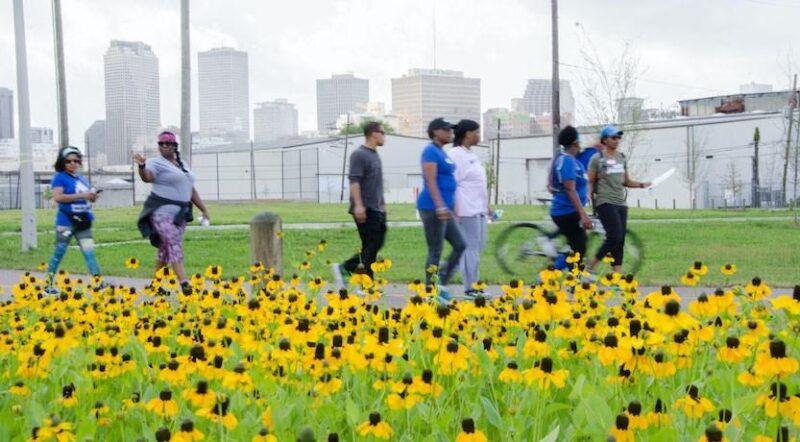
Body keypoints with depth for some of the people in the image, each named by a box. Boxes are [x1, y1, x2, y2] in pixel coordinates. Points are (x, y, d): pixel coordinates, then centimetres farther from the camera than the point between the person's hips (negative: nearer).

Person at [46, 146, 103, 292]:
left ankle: (99, 283, -4)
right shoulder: (60, 177, -6)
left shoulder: (82, 179, 15)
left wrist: (93, 197, -1)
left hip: (83, 222, 6)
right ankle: (48, 284, 11)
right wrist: (81, 195, -23)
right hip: (66, 221, -6)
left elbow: (87, 197, 25)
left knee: (89, 252, 0)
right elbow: (57, 197, -20)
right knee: (59, 252, 2)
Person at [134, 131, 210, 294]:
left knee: (165, 248, 9)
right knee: (174, 245, -17)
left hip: (180, 213, 7)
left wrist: (204, 209, 22)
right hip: (162, 212, -7)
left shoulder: (182, 164, 19)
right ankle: (184, 283, -26)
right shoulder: (156, 163, -3)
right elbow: (147, 177, -24)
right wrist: (141, 166, -45)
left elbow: (191, 190, 24)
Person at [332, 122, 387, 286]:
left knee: (376, 245, 9)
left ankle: (345, 268, 16)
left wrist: (383, 204, 24)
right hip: (365, 210, -9)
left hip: (377, 209, 9)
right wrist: (358, 205, -26)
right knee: (370, 247, -5)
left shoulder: (375, 155, 18)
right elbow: (354, 181, -19)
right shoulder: (359, 155, -11)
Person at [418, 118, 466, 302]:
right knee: (435, 251, -5)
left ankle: (441, 285, 13)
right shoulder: (431, 151, -11)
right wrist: (440, 205, -28)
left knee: (460, 245, 8)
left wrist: (450, 206, 24)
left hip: (444, 209, 10)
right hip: (433, 208, -10)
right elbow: (430, 181, -20)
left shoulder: (442, 152, 17)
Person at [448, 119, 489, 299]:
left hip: (479, 209, 9)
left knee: (478, 247, 10)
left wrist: (486, 205, 21)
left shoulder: (472, 155, 19)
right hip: (467, 209, -9)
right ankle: (470, 289, -3)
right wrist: (455, 210, -19)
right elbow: (452, 184, -15)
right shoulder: (455, 154, -10)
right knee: (471, 248, -7)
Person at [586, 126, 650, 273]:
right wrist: (588, 196, -19)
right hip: (605, 202, -6)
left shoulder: (622, 158, 14)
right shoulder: (597, 159, -3)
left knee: (620, 240, 1)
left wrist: (642, 185, 6)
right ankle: (590, 265, -4)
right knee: (614, 237, -16)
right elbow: (590, 182, -2)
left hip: (621, 203, 6)